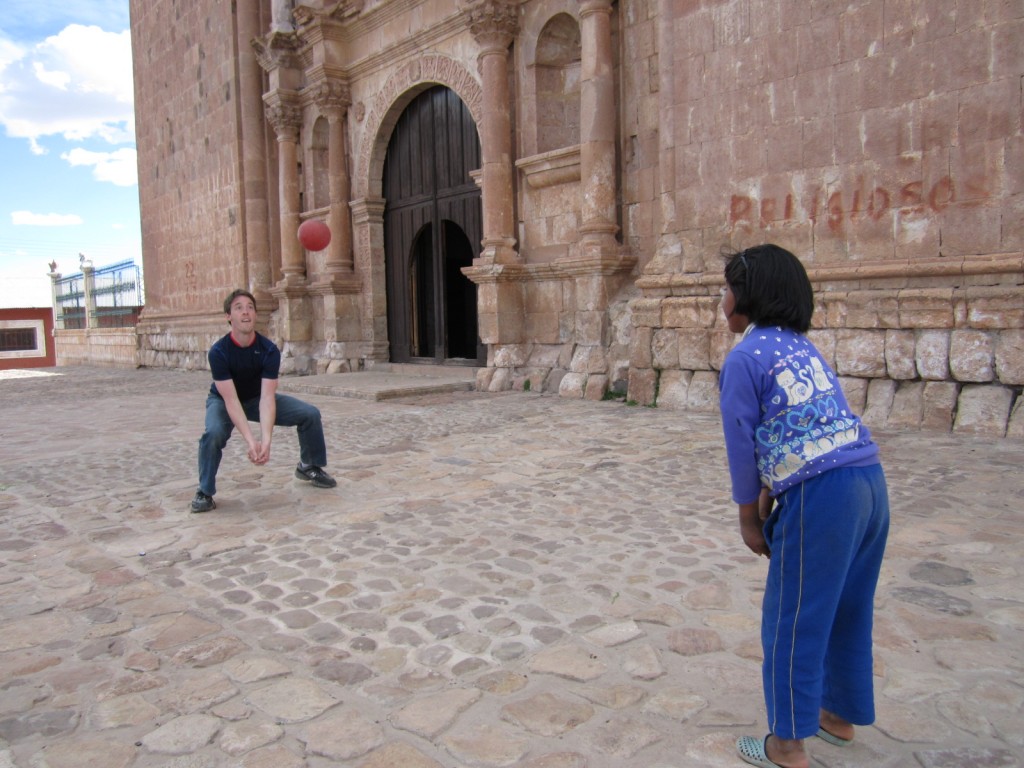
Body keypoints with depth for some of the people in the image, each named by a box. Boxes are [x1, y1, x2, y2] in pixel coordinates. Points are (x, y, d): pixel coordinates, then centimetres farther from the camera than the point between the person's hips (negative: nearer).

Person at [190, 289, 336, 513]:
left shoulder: (269, 350, -24)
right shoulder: (218, 352, -29)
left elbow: (267, 397, -31)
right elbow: (231, 399, -34)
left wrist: (265, 439, -44)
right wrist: (250, 440, -44)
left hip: (256, 398, 3)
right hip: (223, 400, -2)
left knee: (310, 414, -13)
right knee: (214, 433, -36)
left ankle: (309, 467, 13)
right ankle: (204, 492, -12)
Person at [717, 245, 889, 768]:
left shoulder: (745, 357, -8)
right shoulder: (802, 346, 17)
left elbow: (742, 444, -6)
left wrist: (749, 519, 5)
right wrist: (768, 499, 17)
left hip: (821, 496, -8)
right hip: (871, 482, 9)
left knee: (792, 620, 7)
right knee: (847, 610, 22)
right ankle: (840, 715, 40)